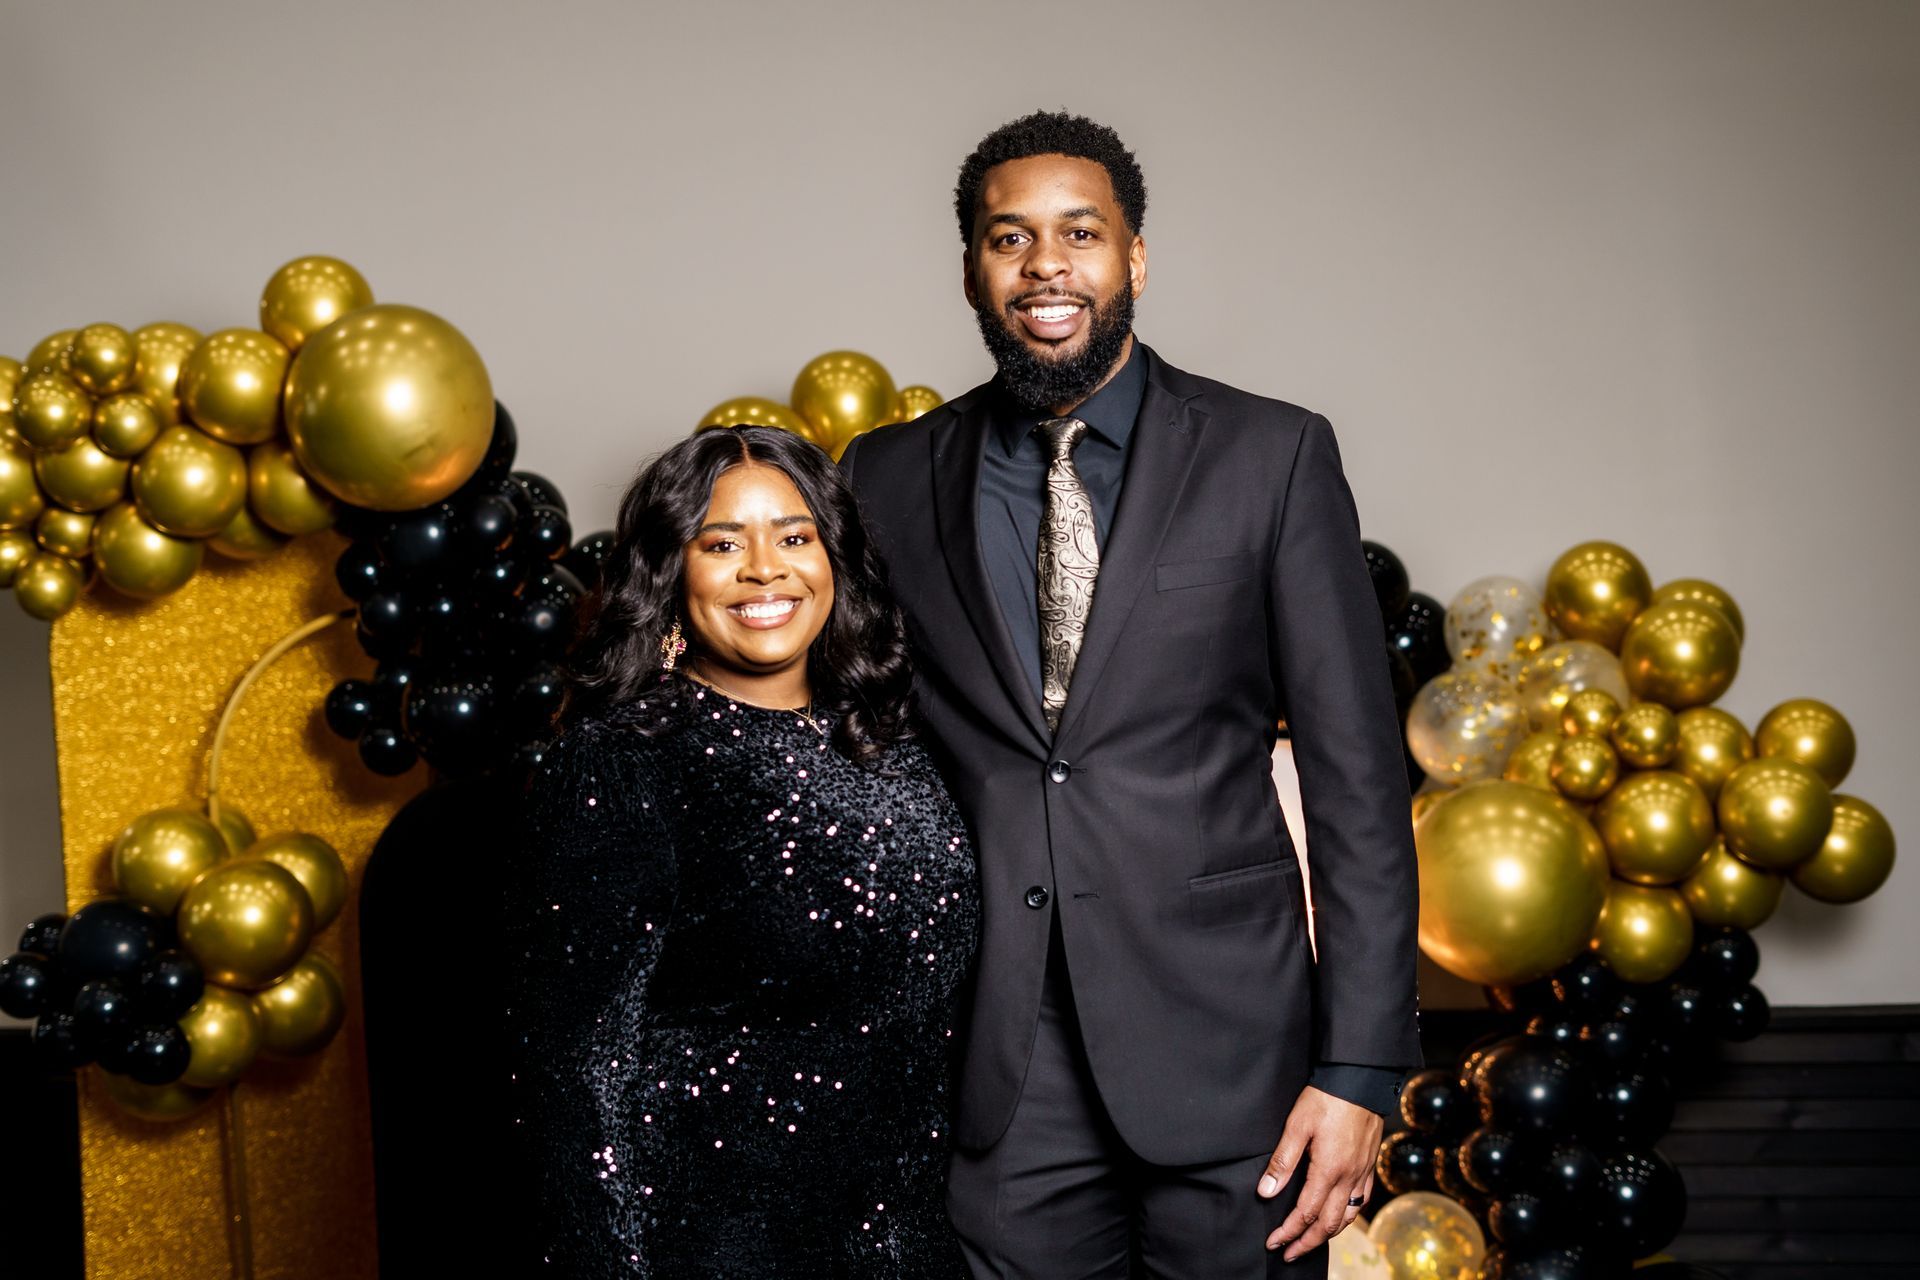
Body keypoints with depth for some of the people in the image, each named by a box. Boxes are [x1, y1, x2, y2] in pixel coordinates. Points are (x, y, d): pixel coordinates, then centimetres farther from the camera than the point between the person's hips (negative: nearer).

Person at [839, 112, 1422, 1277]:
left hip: (1220, 1046, -1)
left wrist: (1360, 1068, -7)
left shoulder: (1273, 456, -1)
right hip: (995, 1072, 2)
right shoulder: (888, 480, 5)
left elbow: (1357, 776, -3)